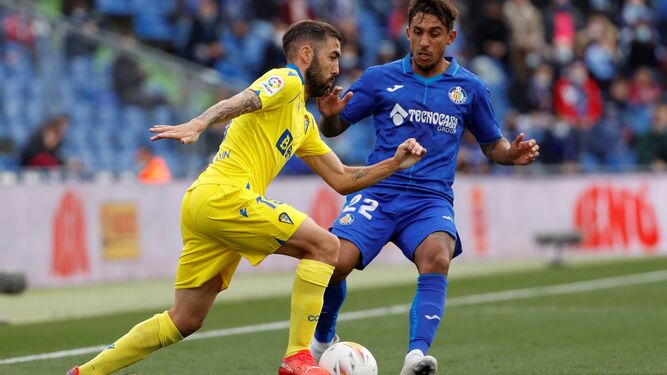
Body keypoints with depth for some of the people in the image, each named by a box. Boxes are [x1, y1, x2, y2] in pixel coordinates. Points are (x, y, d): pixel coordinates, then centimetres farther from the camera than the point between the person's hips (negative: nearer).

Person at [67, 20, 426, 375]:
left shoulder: (304, 122, 28)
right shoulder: (286, 80, -1)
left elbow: (342, 180, 29)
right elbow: (241, 102, -21)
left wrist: (393, 164, 18)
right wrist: (199, 123, -39)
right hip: (224, 196, -10)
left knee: (185, 320, 11)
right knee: (324, 245, -9)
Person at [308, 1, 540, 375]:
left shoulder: (470, 88, 8)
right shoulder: (380, 78, 6)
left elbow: (492, 144, 19)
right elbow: (335, 128, 11)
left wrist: (512, 154, -4)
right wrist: (330, 115, -13)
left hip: (432, 200, 0)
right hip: (377, 192, 0)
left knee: (437, 258, -33)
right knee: (335, 262, -22)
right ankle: (323, 340, 8)